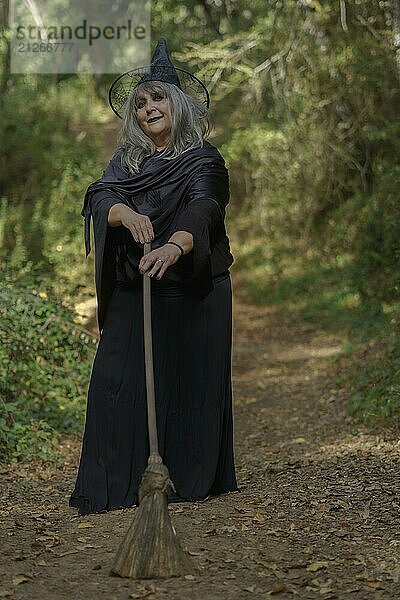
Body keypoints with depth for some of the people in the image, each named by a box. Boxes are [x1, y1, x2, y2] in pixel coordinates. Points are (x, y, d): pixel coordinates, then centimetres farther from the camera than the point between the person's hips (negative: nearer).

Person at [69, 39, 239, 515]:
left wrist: (174, 245, -44)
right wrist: (127, 213, -33)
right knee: (119, 382, -3)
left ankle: (192, 480, 11)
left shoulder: (203, 159, -4)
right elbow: (99, 199, -9)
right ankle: (120, 484, 1)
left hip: (192, 291, -4)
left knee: (189, 382, -1)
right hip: (134, 293, 4)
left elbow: (203, 211, -23)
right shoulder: (126, 161, 10)